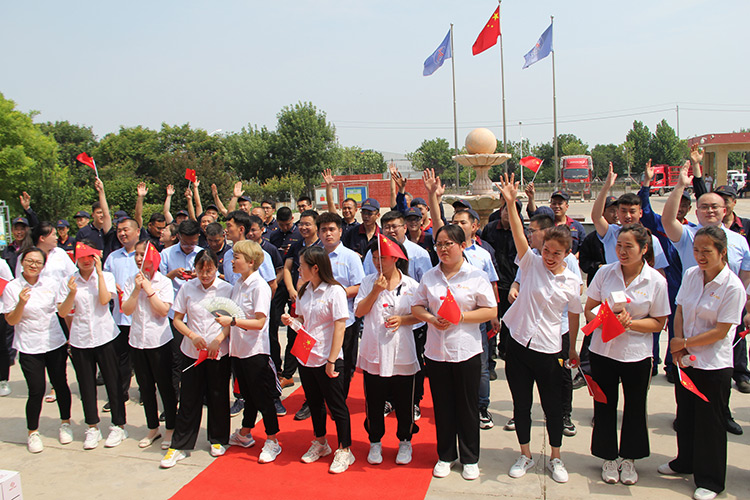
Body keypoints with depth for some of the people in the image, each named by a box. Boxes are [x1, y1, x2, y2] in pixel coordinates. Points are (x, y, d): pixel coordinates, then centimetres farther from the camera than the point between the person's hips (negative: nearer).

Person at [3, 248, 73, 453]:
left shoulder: (52, 283, 2)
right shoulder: (12, 288, -3)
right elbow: (11, 321, -2)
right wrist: (21, 303, -19)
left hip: (56, 343, 2)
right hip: (29, 347, -2)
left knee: (60, 384, 8)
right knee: (37, 390, -1)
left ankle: (65, 423, 28)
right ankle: (33, 433, 20)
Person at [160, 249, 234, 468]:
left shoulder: (226, 289, -5)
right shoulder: (187, 288, -1)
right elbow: (177, 319, 4)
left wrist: (219, 339, -16)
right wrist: (193, 336, -11)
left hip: (219, 352, -1)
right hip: (192, 351, 1)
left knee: (218, 396, 8)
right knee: (189, 398, 5)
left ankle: (218, 440, 27)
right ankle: (180, 445, 17)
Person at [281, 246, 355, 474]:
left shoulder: (334, 291, -14)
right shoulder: (304, 292, 7)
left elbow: (340, 327, -16)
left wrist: (332, 360, -18)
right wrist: (291, 321, -6)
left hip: (327, 360, -7)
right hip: (306, 358, 7)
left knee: (336, 405, 4)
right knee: (314, 403, 19)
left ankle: (344, 451, 18)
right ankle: (320, 443, 37)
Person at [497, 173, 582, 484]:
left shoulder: (572, 282, -1)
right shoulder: (532, 263, -2)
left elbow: (574, 318, 9)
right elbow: (518, 233, -16)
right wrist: (510, 202, -29)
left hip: (549, 350, 0)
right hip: (518, 343, 1)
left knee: (553, 406, 10)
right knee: (521, 404, 12)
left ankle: (556, 458, 31)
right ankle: (525, 456, 30)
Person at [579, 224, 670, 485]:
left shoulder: (656, 280, -7)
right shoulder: (605, 272, -3)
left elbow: (659, 323, -3)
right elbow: (589, 310, 1)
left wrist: (630, 323, -19)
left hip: (637, 354, -1)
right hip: (603, 350, 1)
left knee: (635, 407, 11)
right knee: (604, 405, 9)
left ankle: (629, 459, 31)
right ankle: (609, 458, 28)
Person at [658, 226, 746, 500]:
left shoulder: (733, 287, -17)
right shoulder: (690, 275, 1)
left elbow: (721, 331, -17)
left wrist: (685, 343, -12)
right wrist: (678, 345, -7)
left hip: (714, 365, -6)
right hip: (686, 361, 6)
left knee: (710, 423, 6)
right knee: (685, 414, 19)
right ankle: (685, 462, 40)